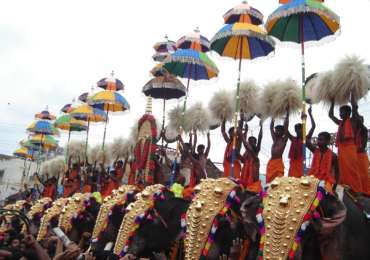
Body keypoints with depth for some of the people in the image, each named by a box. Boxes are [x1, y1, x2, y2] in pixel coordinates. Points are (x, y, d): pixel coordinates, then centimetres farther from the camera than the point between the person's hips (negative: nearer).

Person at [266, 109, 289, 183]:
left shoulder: (284, 139, 1)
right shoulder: (275, 139, 16)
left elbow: (286, 127, -3)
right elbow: (271, 127, 21)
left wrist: (287, 113, -1)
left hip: (278, 162, -6)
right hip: (271, 162, 6)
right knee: (269, 181, 5)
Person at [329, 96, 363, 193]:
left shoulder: (353, 121, 4)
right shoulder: (340, 123, 23)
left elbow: (355, 106, -9)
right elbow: (330, 115, 32)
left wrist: (351, 94, 2)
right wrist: (332, 102, 30)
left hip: (350, 148, -7)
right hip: (341, 148, 7)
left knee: (352, 171, -10)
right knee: (343, 171, 5)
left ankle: (357, 191, -10)